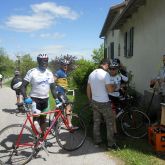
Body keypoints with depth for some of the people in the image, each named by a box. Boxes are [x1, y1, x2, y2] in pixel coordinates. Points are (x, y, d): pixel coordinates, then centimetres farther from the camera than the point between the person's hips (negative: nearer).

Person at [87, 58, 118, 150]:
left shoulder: (92, 74, 7)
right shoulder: (105, 74, -16)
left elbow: (88, 89, 13)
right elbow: (110, 90, -19)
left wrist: (90, 100, 23)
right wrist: (114, 87, 2)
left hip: (94, 102, 7)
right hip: (104, 103, -7)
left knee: (96, 122, 17)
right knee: (110, 123, 5)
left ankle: (97, 141, 27)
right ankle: (111, 144, 10)